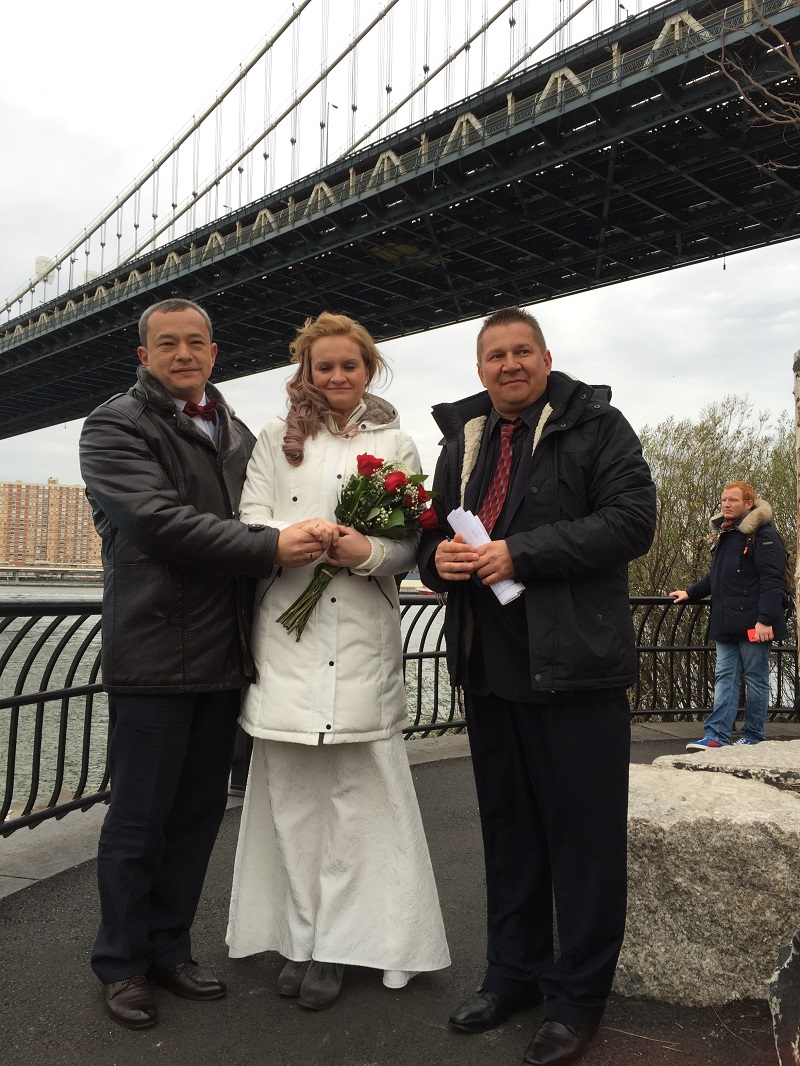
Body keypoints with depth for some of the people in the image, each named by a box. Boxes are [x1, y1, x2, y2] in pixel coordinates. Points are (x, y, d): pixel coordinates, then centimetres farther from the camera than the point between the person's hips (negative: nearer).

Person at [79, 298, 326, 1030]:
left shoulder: (238, 435, 16)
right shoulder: (115, 426, -4)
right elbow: (160, 521, -18)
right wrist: (269, 547, -21)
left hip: (224, 657, 6)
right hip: (155, 657, -6)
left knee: (200, 814, 15)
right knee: (139, 820, 7)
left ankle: (170, 949, 33)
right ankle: (122, 964, 26)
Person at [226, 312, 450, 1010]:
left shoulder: (396, 445, 11)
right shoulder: (276, 441, 14)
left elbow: (411, 544, 5)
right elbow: (249, 524, 5)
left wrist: (367, 552, -16)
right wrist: (297, 534, -15)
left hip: (364, 638, -1)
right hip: (288, 632, 1)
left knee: (357, 793, -1)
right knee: (291, 791, 4)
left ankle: (337, 944, 13)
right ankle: (300, 938, 18)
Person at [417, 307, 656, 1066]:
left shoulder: (596, 425, -1)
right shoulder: (461, 441, 16)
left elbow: (632, 519, -13)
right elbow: (434, 535, 19)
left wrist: (518, 553, -19)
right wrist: (439, 556, -5)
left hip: (574, 664, -5)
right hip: (489, 665, 6)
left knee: (583, 833, 3)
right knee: (507, 828, 16)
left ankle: (578, 996, 20)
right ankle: (514, 974, 32)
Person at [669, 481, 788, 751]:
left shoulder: (763, 535, -9)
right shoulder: (726, 536, 18)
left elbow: (773, 580, -16)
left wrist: (765, 619, -23)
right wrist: (690, 593, 21)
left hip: (753, 625, -8)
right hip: (727, 626, 8)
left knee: (755, 679, 3)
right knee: (725, 678, 4)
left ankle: (753, 737, 13)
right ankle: (715, 736, 3)